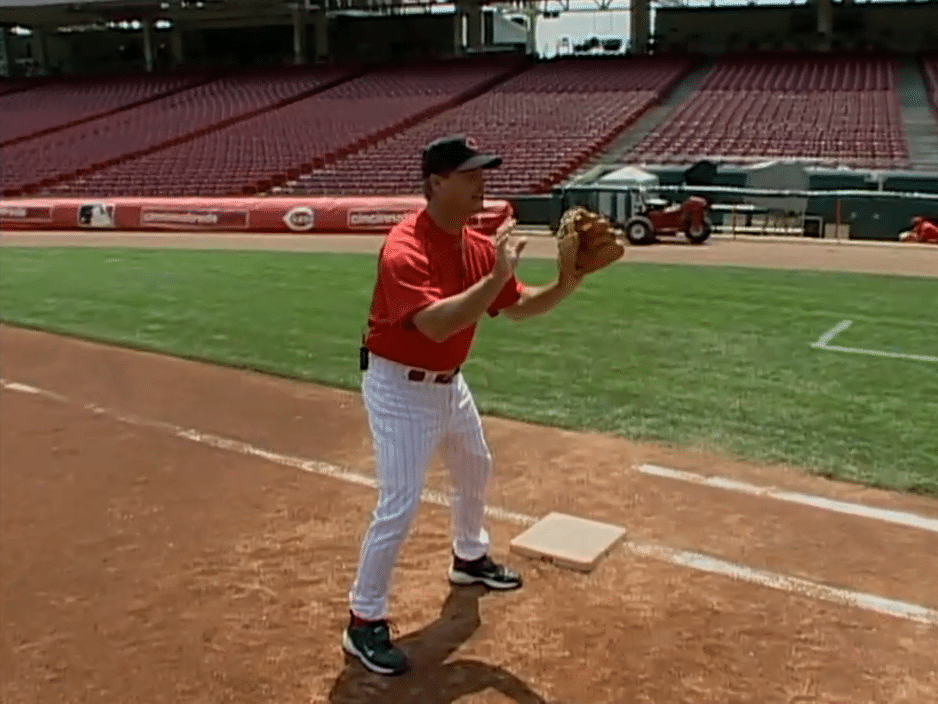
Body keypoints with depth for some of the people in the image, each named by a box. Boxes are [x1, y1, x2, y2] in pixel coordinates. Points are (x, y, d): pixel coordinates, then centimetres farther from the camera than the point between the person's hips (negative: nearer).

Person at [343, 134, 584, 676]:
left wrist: (565, 286, -11)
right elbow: (436, 324, -41)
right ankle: (364, 621, 7)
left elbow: (517, 307, 5)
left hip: (448, 382, 9)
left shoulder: (479, 244, -1)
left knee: (476, 468, 26)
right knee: (400, 505, -10)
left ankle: (470, 558, 51)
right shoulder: (405, 249, -27)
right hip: (399, 387, -9)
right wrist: (497, 276, -43)